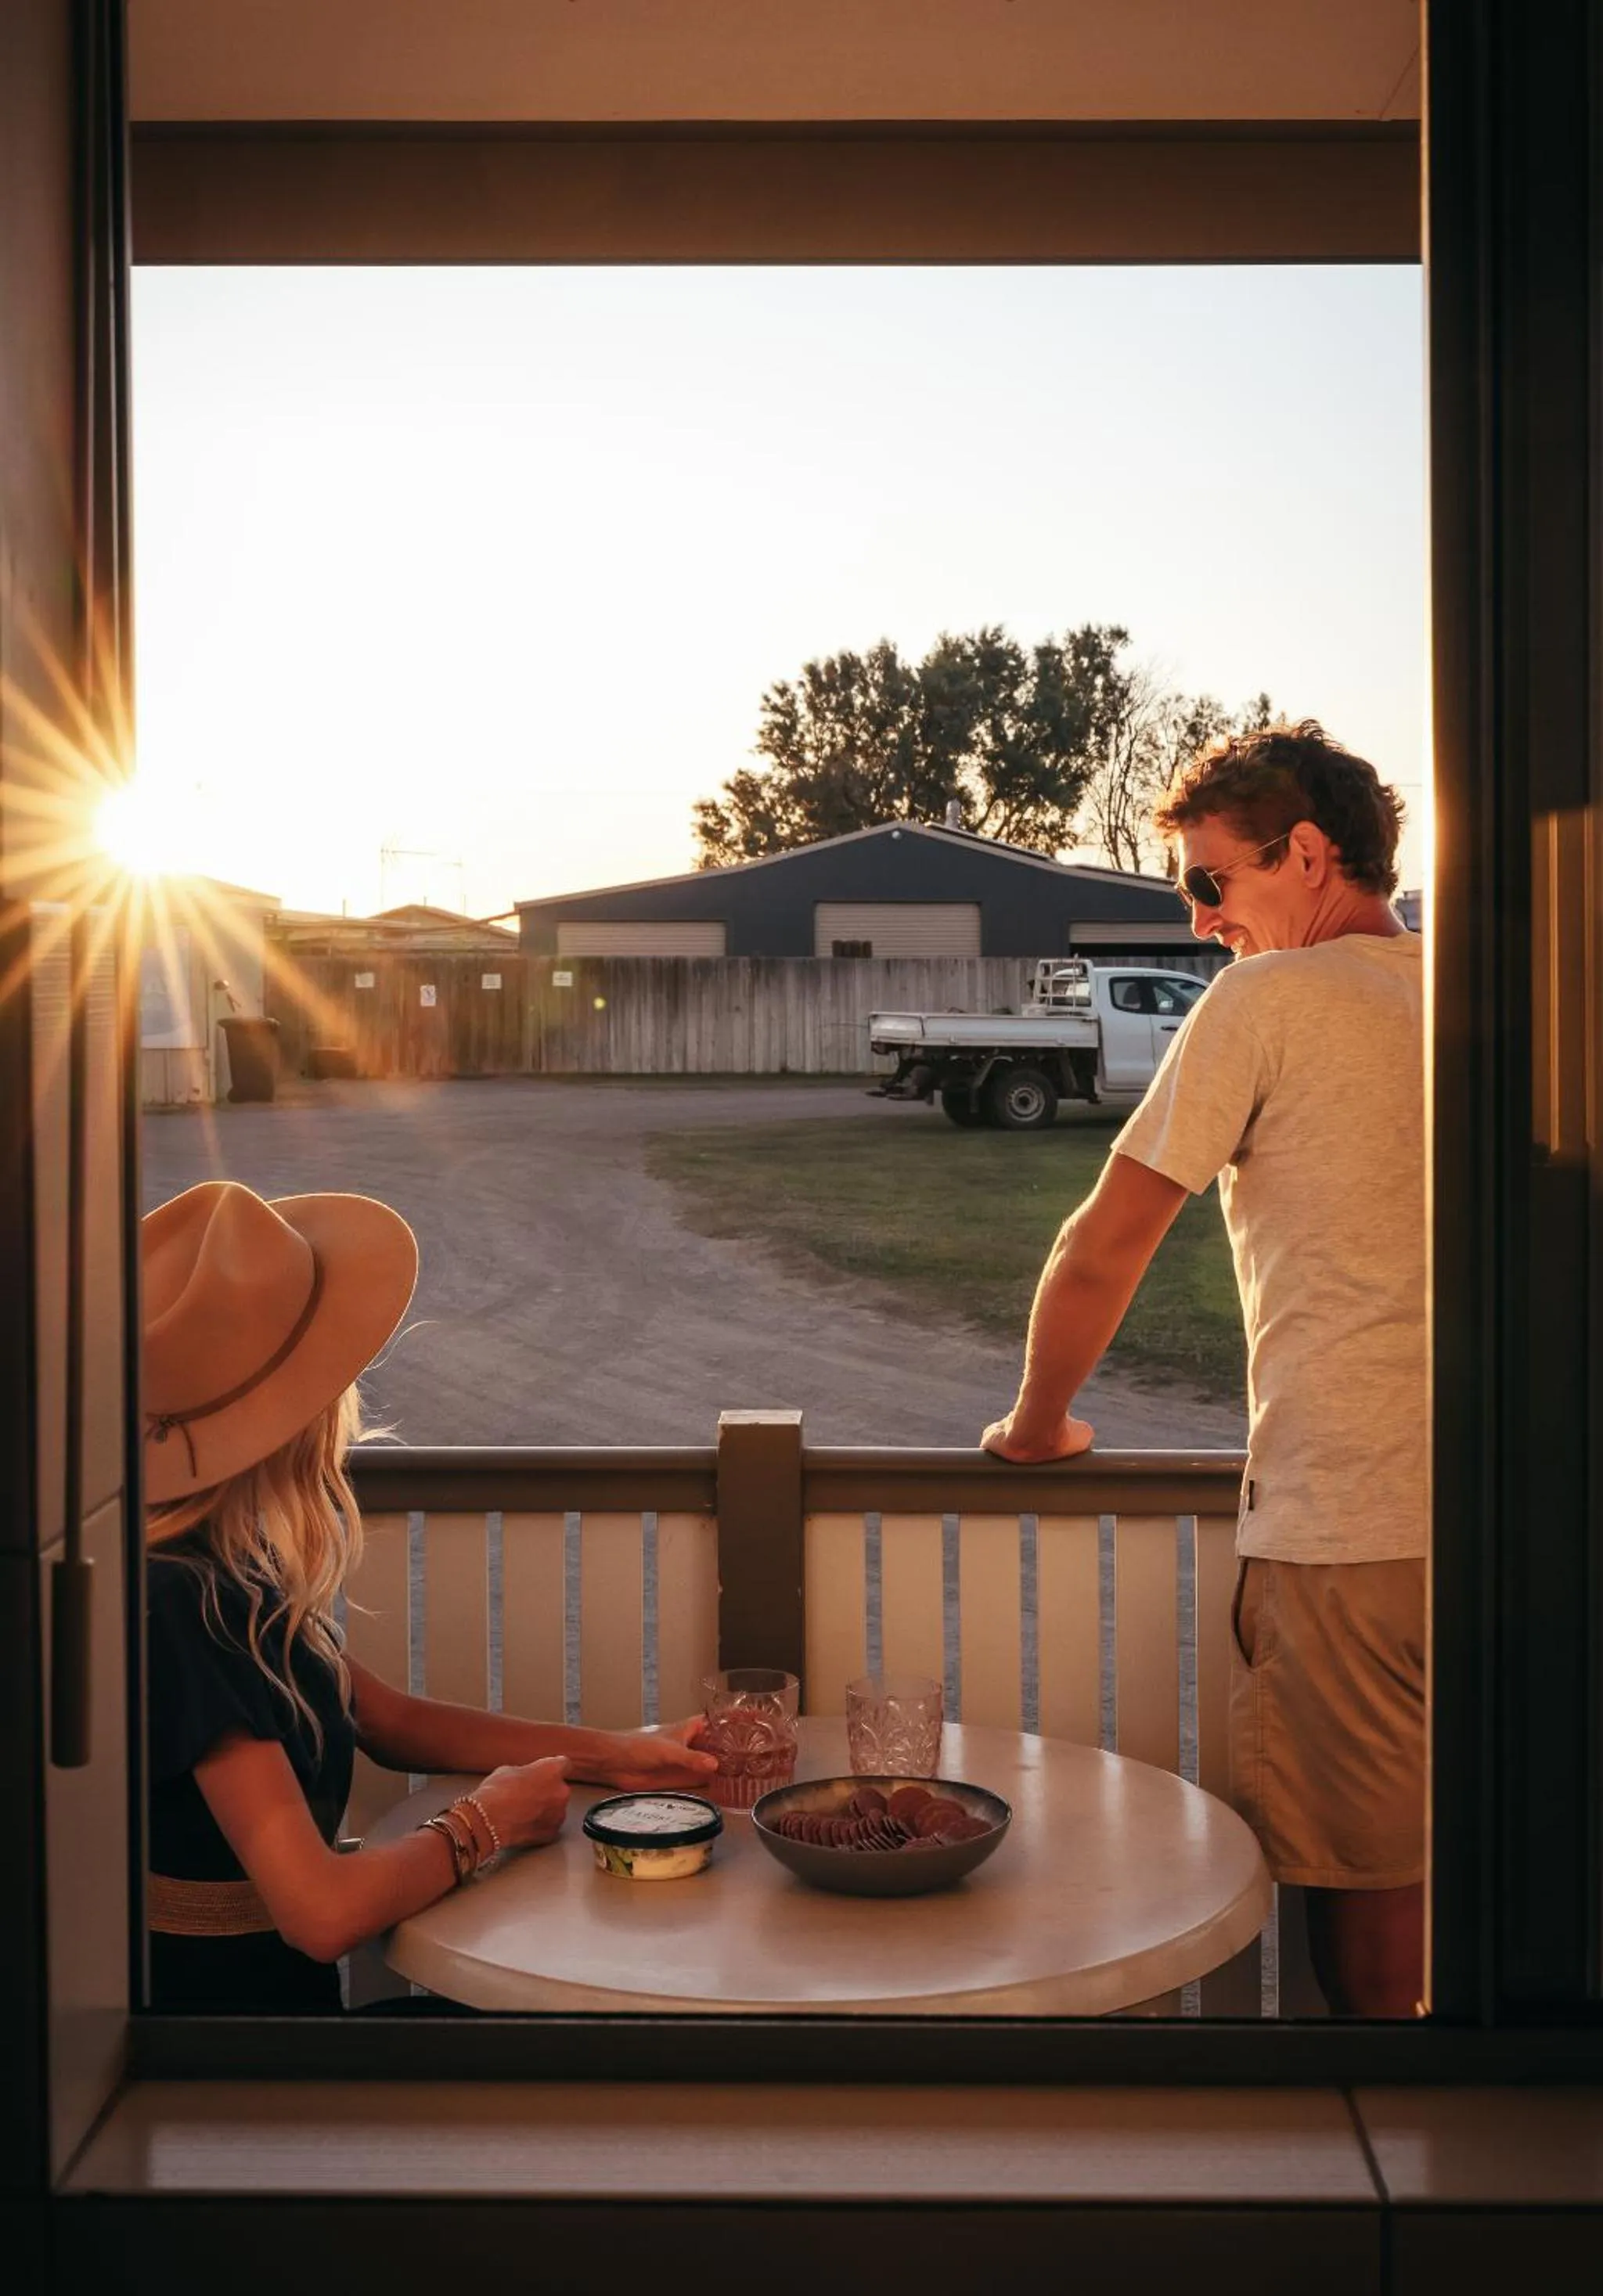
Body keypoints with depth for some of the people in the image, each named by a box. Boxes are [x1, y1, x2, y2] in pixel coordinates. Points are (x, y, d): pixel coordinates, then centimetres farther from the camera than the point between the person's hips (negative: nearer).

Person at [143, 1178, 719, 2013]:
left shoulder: (236, 1573, 2)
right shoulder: (179, 1607, -27)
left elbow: (395, 1722, 16)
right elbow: (324, 1912, -28)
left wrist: (612, 1753, 9)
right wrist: (483, 1823, -10)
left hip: (279, 1991, 8)